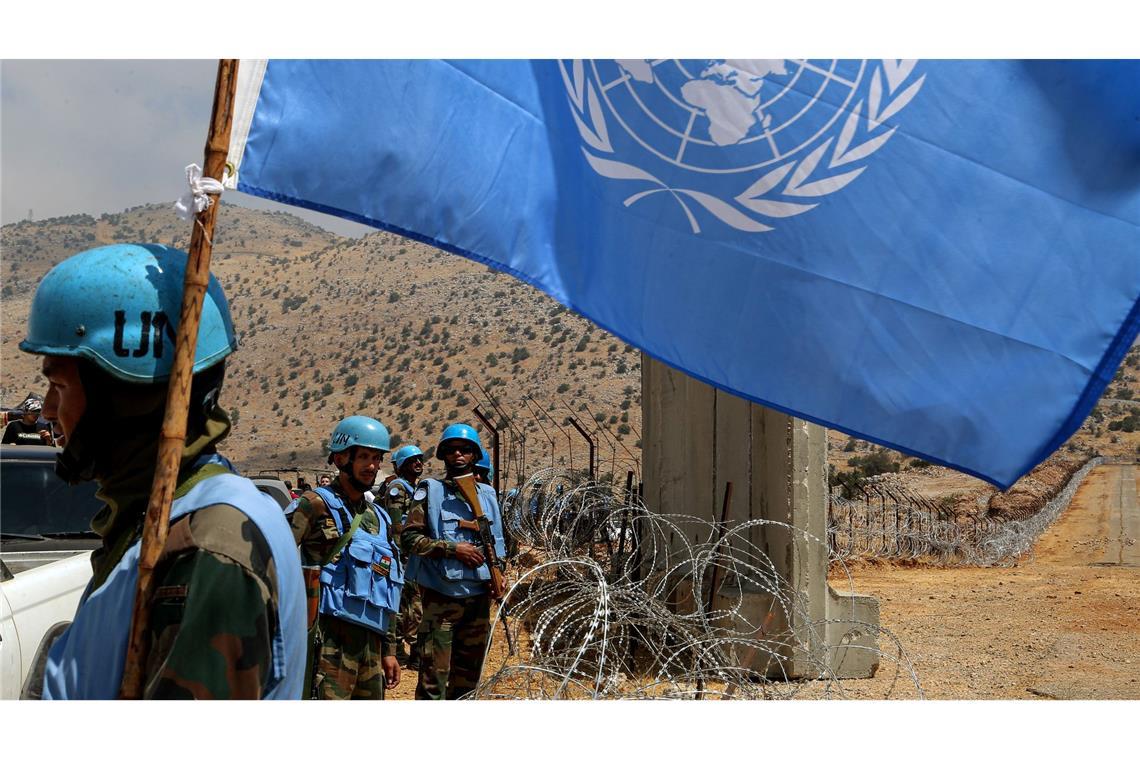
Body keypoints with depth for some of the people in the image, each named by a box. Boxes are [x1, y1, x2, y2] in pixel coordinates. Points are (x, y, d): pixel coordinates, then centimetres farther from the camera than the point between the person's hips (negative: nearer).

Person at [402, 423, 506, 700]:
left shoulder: (487, 494, 12)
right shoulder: (430, 491, -2)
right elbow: (409, 537, -10)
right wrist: (452, 549, -17)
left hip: (479, 594, 5)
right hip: (441, 595, -5)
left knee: (469, 672, 14)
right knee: (435, 672, -8)